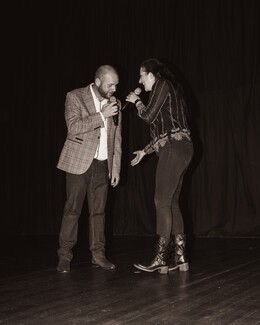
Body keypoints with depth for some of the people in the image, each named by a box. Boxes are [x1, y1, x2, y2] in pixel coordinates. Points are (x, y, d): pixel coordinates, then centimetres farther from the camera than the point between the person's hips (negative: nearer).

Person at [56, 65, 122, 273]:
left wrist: (116, 167, 8)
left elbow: (116, 138, 13)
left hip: (102, 164, 4)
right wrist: (101, 115, -21)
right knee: (73, 209, -2)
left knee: (99, 210, 5)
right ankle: (65, 255, 6)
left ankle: (98, 254, 12)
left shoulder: (115, 103, 10)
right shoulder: (75, 97, -4)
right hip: (78, 162, -4)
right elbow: (74, 126, -17)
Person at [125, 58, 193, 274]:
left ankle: (160, 260, -7)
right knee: (171, 203, 7)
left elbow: (149, 116, -8)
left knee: (163, 202, -9)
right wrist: (145, 151, 28)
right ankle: (180, 258, 8)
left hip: (174, 149, -10)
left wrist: (136, 101, 11)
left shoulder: (162, 85, -1)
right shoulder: (168, 89, 26)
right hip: (178, 150, 10)